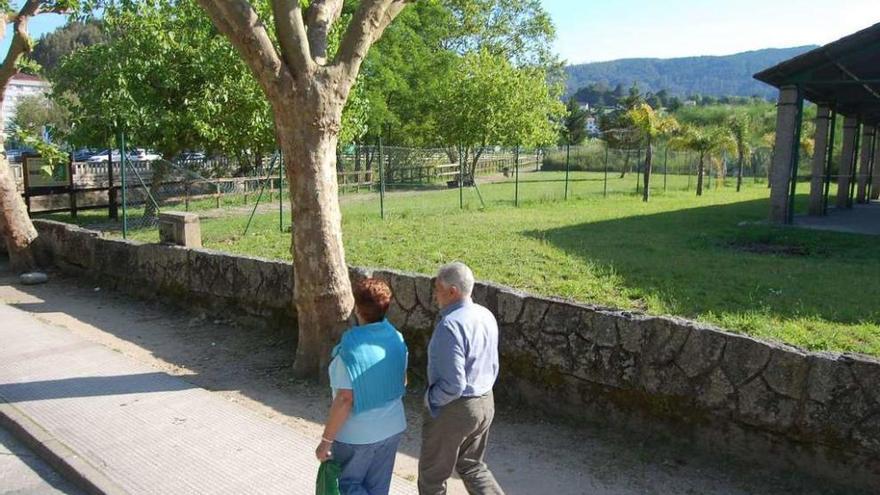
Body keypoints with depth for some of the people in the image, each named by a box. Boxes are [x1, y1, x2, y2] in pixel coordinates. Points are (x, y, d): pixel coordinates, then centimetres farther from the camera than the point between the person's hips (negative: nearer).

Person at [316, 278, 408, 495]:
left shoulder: (351, 348, -25)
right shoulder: (396, 338, -5)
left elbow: (344, 400, -24)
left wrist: (326, 440, -14)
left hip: (357, 435, -6)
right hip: (392, 428, 6)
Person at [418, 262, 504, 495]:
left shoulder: (449, 326, -27)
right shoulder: (486, 316, 0)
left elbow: (453, 385, -28)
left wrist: (430, 399, -11)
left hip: (453, 409, -8)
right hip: (486, 403, 8)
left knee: (432, 475, 15)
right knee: (471, 465, 26)